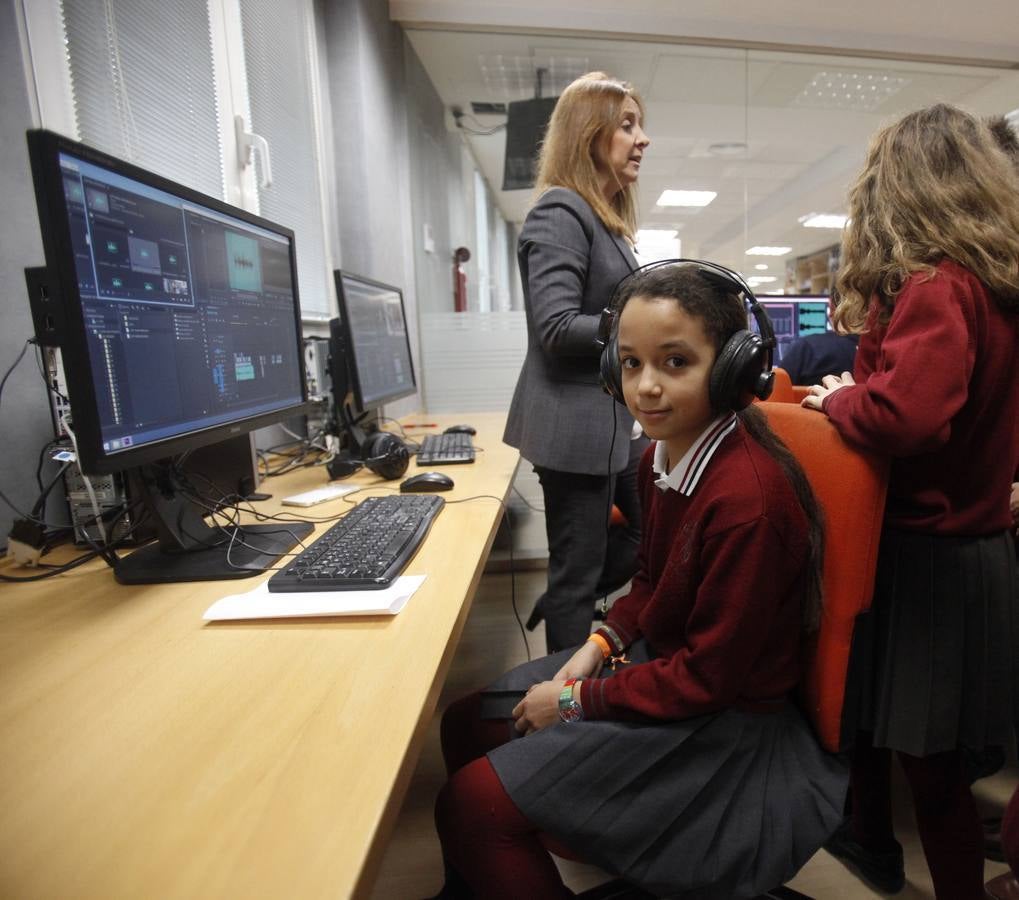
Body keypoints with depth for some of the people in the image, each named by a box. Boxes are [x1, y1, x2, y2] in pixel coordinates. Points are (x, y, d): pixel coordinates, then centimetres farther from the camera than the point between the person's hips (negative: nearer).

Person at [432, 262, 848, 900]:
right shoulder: (664, 454, -4)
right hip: (657, 657, 8)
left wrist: (577, 699, -14)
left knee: (471, 805, -10)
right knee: (466, 723, 11)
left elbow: (709, 676, -21)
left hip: (718, 719, -8)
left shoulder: (749, 497, -30)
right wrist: (604, 642, -4)